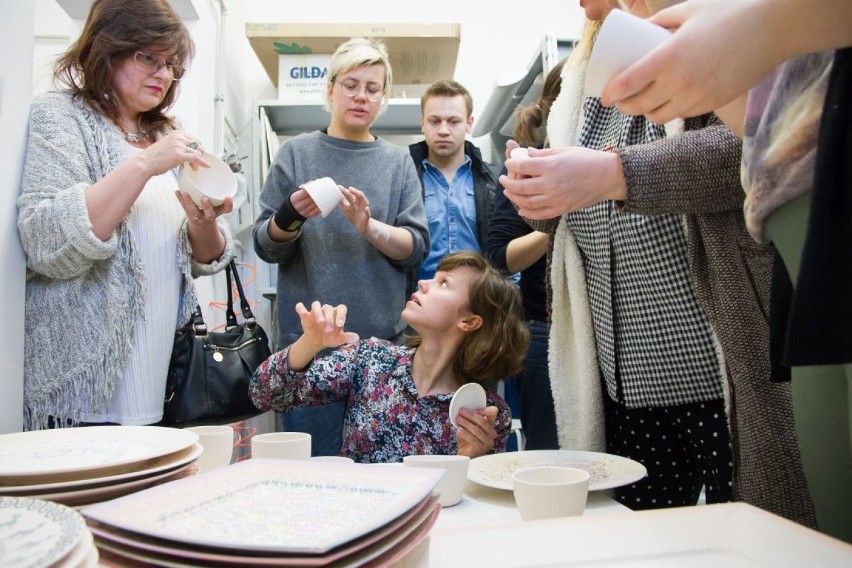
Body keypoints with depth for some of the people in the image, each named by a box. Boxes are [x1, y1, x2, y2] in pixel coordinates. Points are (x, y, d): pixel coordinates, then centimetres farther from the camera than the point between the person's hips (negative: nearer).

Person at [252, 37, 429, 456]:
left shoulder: (397, 162, 10)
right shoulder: (297, 153, 7)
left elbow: (416, 248, 2)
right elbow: (266, 246, 5)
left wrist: (369, 226, -16)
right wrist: (289, 217, -17)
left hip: (381, 338, 1)